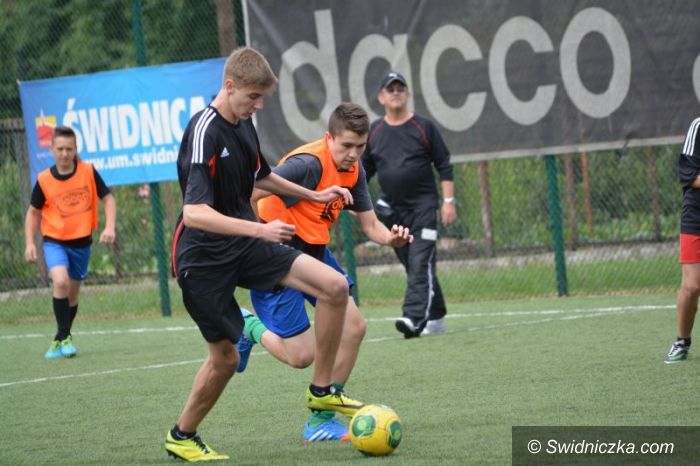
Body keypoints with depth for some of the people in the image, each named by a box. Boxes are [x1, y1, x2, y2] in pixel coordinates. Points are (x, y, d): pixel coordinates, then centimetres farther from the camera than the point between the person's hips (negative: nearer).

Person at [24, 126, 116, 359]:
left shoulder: (88, 172, -8)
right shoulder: (44, 180, -8)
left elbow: (107, 198, 1)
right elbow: (33, 212, 5)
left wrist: (109, 227, -14)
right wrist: (29, 243, -4)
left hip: (81, 242, 2)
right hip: (54, 241, -2)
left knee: (72, 292, 12)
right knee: (60, 281, -27)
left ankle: (61, 339, 32)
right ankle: (64, 336, -17)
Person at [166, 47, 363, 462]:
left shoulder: (244, 124, 5)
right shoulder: (205, 133, -22)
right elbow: (195, 213, -33)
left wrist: (314, 195, 24)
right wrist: (259, 229, -39)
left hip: (245, 245, 7)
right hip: (204, 257, -7)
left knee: (334, 287, -7)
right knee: (226, 356, 0)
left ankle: (321, 391, 6)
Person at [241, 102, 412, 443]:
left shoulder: (353, 170, 2)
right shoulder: (309, 164, -26)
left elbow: (370, 224, 6)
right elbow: (246, 195, -30)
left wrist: (390, 237, -15)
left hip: (315, 252, 9)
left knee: (353, 327, 1)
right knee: (302, 355, -10)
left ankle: (321, 420, 13)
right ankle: (250, 328, 22)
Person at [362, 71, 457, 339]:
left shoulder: (423, 128, 0)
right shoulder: (374, 132, 10)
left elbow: (444, 166, 0)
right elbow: (365, 170, 20)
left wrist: (448, 201, -7)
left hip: (422, 206, -4)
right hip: (392, 210, 4)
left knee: (421, 265, -15)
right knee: (414, 267, 7)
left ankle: (415, 318, -26)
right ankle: (435, 318, 16)